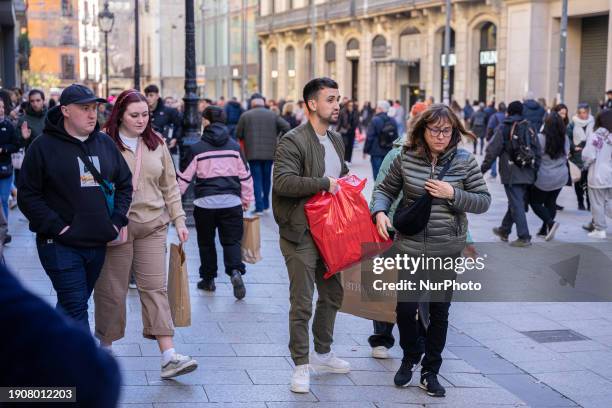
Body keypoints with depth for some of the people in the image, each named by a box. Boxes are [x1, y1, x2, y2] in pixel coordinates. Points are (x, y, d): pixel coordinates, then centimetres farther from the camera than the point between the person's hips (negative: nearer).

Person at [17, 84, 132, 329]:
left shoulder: (106, 143, 9)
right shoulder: (44, 146, -6)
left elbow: (125, 184, 17)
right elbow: (27, 195, -7)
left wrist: (117, 221, 4)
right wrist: (56, 226, -15)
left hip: (99, 243, 5)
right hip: (61, 245, -5)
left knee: (72, 305, 17)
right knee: (75, 309, -9)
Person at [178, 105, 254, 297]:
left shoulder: (197, 148, -3)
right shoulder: (235, 146, 5)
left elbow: (184, 177, 1)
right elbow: (245, 175, 10)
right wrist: (247, 200, 21)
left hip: (205, 202, -1)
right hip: (232, 201, 2)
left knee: (206, 241, 14)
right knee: (231, 240, 7)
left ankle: (208, 278, 21)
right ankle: (235, 271, -17)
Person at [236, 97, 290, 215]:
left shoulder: (246, 115, 2)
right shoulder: (273, 115, 6)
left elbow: (238, 134, 3)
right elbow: (286, 127, -2)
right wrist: (278, 140, 9)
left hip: (253, 153, -2)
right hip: (269, 152, 2)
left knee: (257, 179, 0)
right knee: (266, 178, 16)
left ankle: (259, 207, -7)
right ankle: (265, 204, 24)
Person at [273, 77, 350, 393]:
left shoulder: (336, 140, 12)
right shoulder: (293, 141, -16)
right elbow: (283, 182, -27)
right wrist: (324, 183, -24)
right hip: (301, 234, -9)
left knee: (332, 295, 19)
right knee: (302, 303, -4)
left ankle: (322, 354, 36)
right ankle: (301, 365, 8)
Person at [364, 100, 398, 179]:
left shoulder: (375, 120, -12)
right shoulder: (393, 121, 5)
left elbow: (369, 137, -12)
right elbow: (396, 137, 9)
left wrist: (365, 150, -3)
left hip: (377, 153, -5)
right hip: (389, 153, 5)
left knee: (378, 175, -2)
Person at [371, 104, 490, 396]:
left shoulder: (464, 161, -4)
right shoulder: (406, 159, -3)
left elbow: (484, 201, -3)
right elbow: (385, 190, 9)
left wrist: (452, 193, -17)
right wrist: (379, 211, -11)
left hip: (447, 250, 0)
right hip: (410, 246, 0)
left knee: (439, 312, 9)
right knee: (405, 308, 2)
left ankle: (430, 371, 25)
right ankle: (410, 358, 31)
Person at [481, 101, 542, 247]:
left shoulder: (504, 128, -4)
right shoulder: (529, 128, 9)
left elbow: (493, 150, -6)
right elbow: (538, 152, 9)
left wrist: (483, 168, 2)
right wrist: (534, 170, 16)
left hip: (511, 174, -5)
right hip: (527, 174, 5)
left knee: (516, 204, -4)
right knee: (516, 202, 17)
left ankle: (524, 237, -8)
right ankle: (504, 230, 31)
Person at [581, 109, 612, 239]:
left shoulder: (594, 137, -15)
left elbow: (589, 156, -15)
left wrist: (586, 164, 5)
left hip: (598, 176, -4)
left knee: (597, 204, 6)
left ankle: (600, 230, 10)